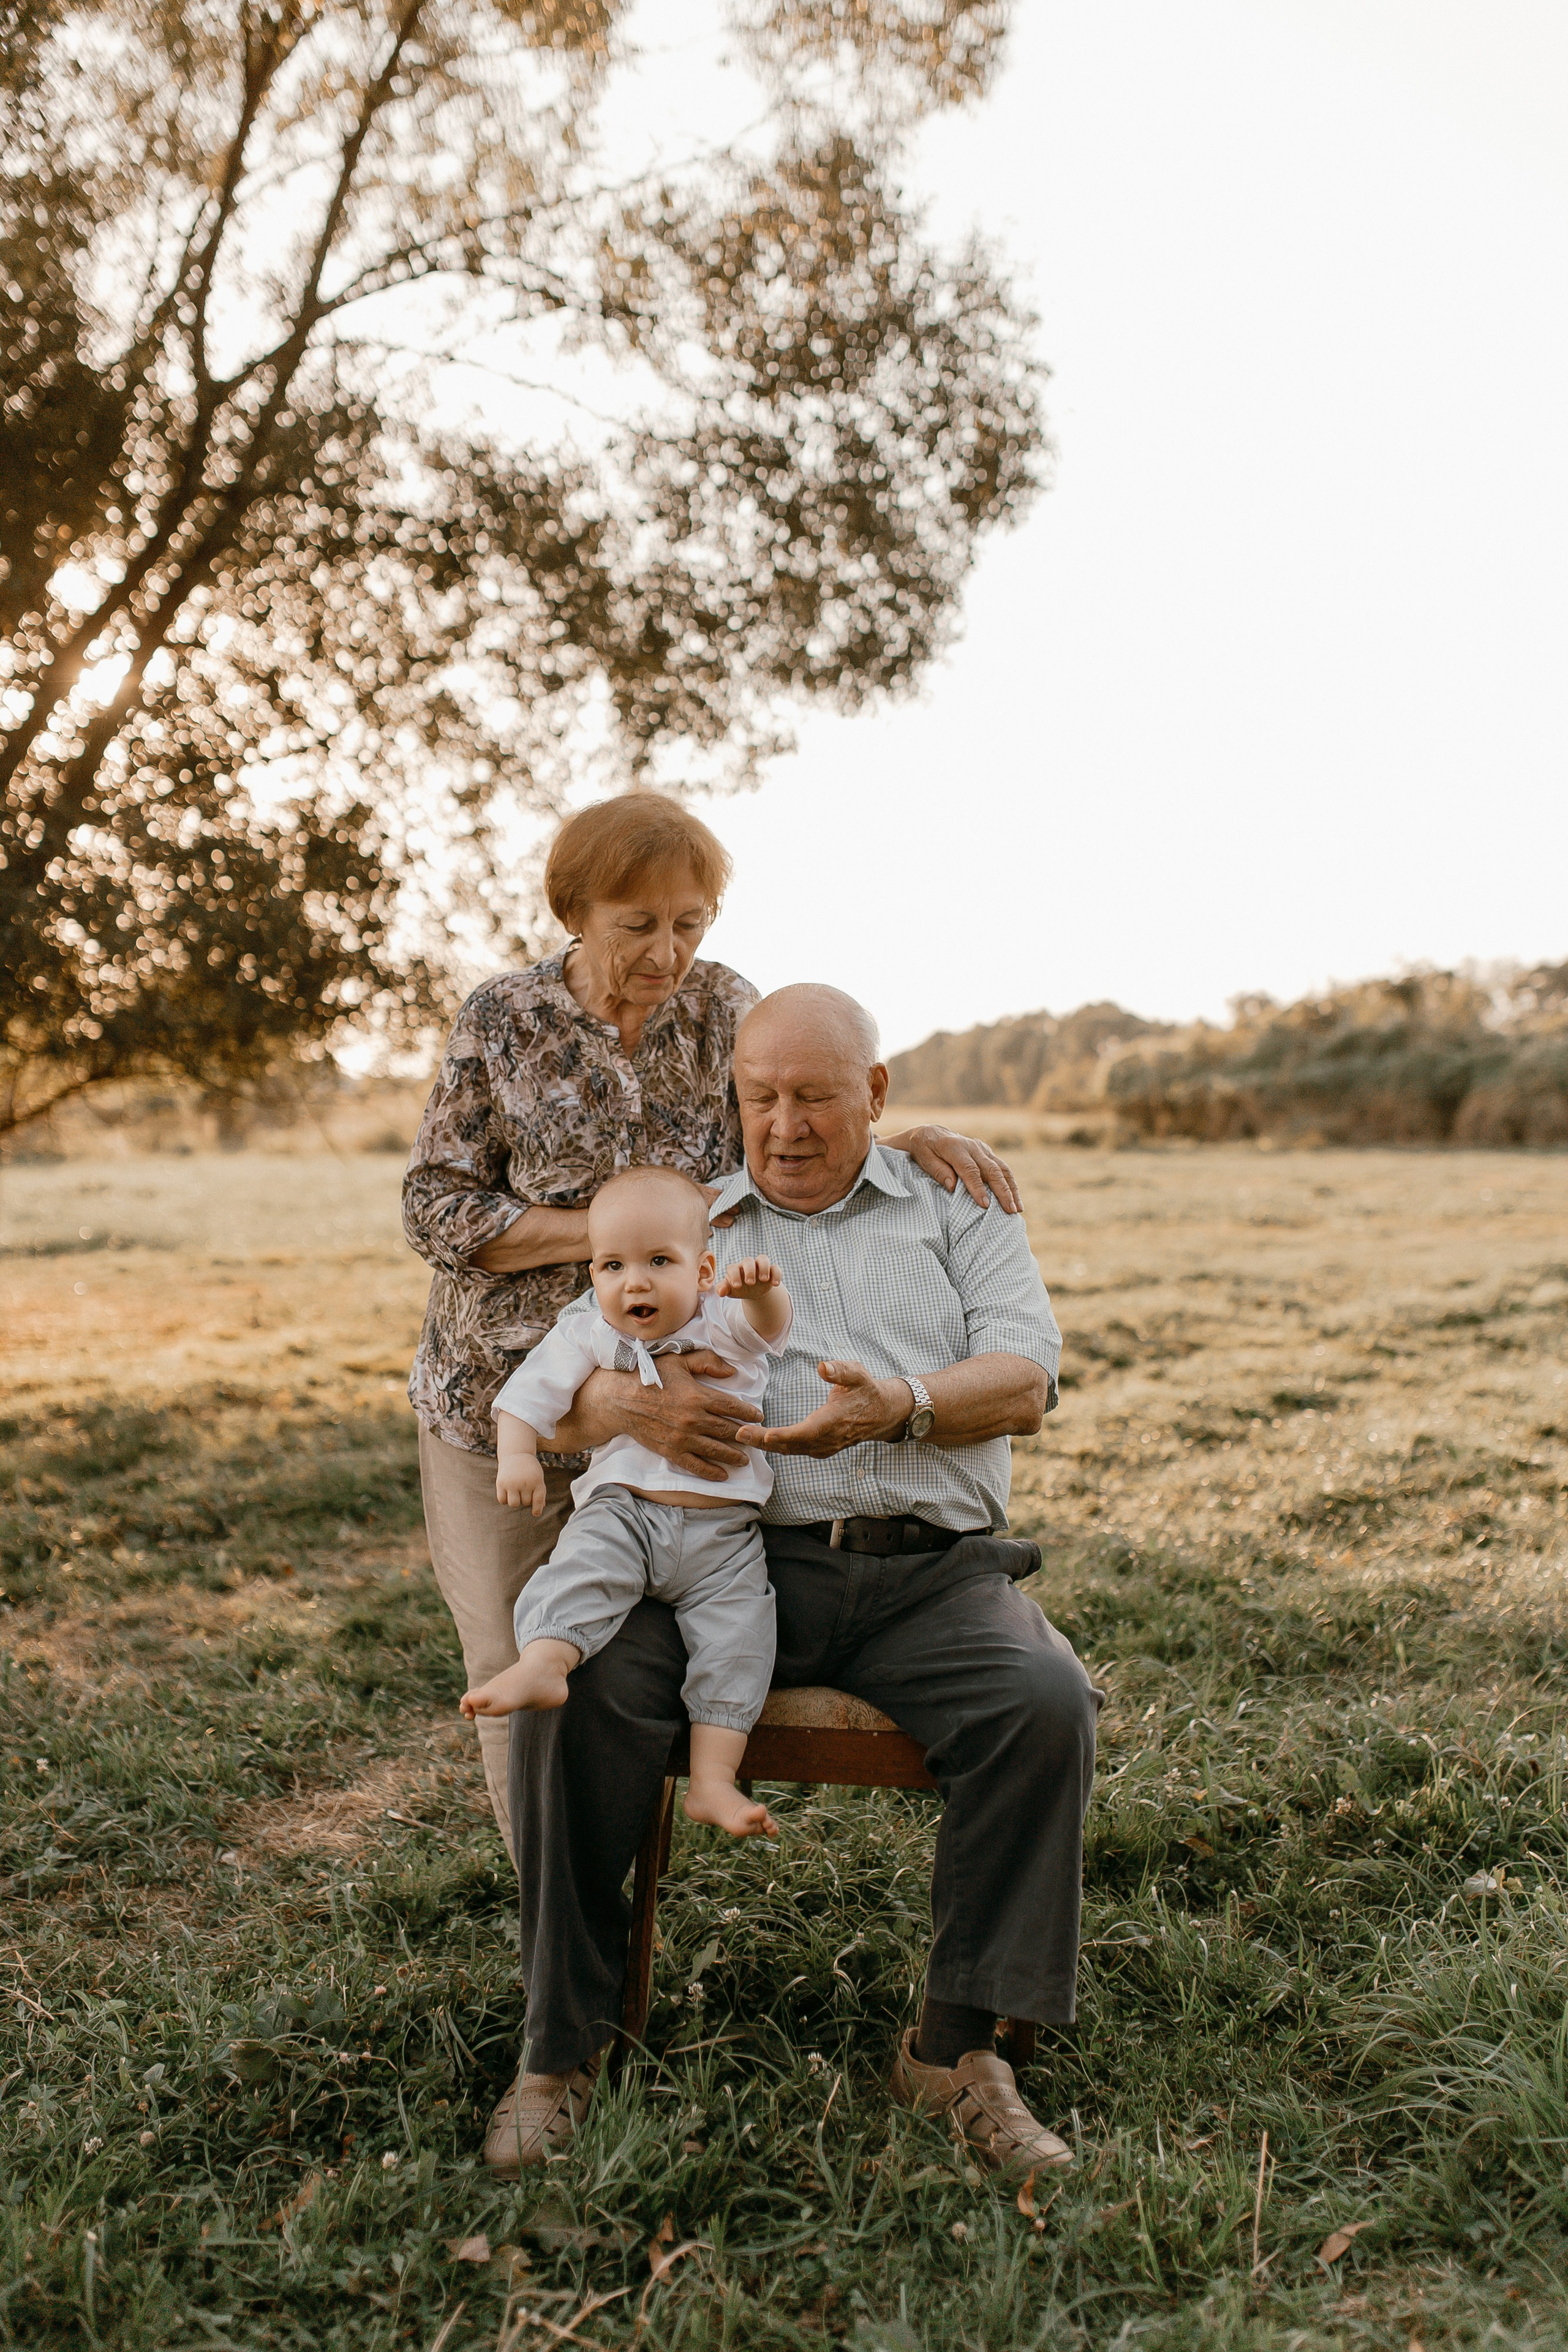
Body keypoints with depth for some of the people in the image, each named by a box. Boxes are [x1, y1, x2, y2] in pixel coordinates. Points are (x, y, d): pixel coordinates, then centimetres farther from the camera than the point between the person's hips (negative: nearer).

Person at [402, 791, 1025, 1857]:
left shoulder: (724, 1008, -1)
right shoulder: (503, 1019, -6)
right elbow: (436, 1208, -7)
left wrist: (910, 1139, -21)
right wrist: (607, 1228, -18)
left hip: (662, 1399, 1)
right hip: (503, 1399, 0)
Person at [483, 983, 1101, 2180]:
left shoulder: (959, 1209, 17)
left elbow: (1026, 1379, 3)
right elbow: (567, 1402, 10)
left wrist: (900, 1406, -19)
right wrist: (641, 1400, -16)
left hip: (932, 1570, 0)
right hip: (732, 1557, 1)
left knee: (1047, 1704, -28)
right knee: (581, 1687, -26)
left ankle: (957, 2045, -11)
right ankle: (562, 2047, -10)